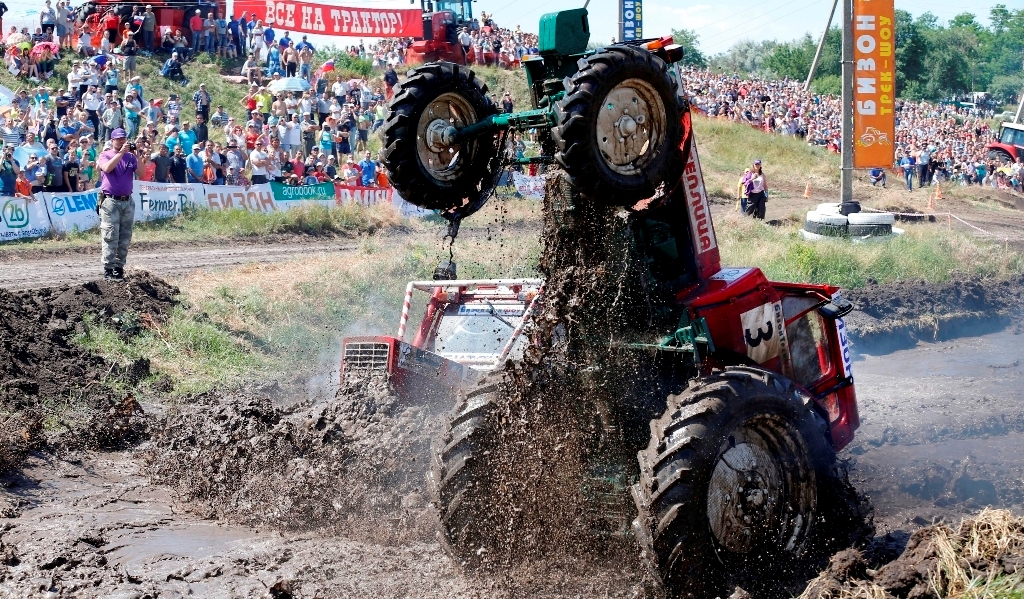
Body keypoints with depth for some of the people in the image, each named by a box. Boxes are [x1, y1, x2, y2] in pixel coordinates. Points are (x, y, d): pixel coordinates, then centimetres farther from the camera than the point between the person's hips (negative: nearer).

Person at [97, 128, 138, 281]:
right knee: (110, 237, -9)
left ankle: (119, 268, 12)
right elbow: (107, 168, -19)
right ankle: (108, 269, -8)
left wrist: (137, 155, -10)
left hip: (128, 201, 4)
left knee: (125, 239, 6)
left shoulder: (131, 157, 12)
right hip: (110, 201, -4)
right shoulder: (105, 155, 3)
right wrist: (121, 153, -20)